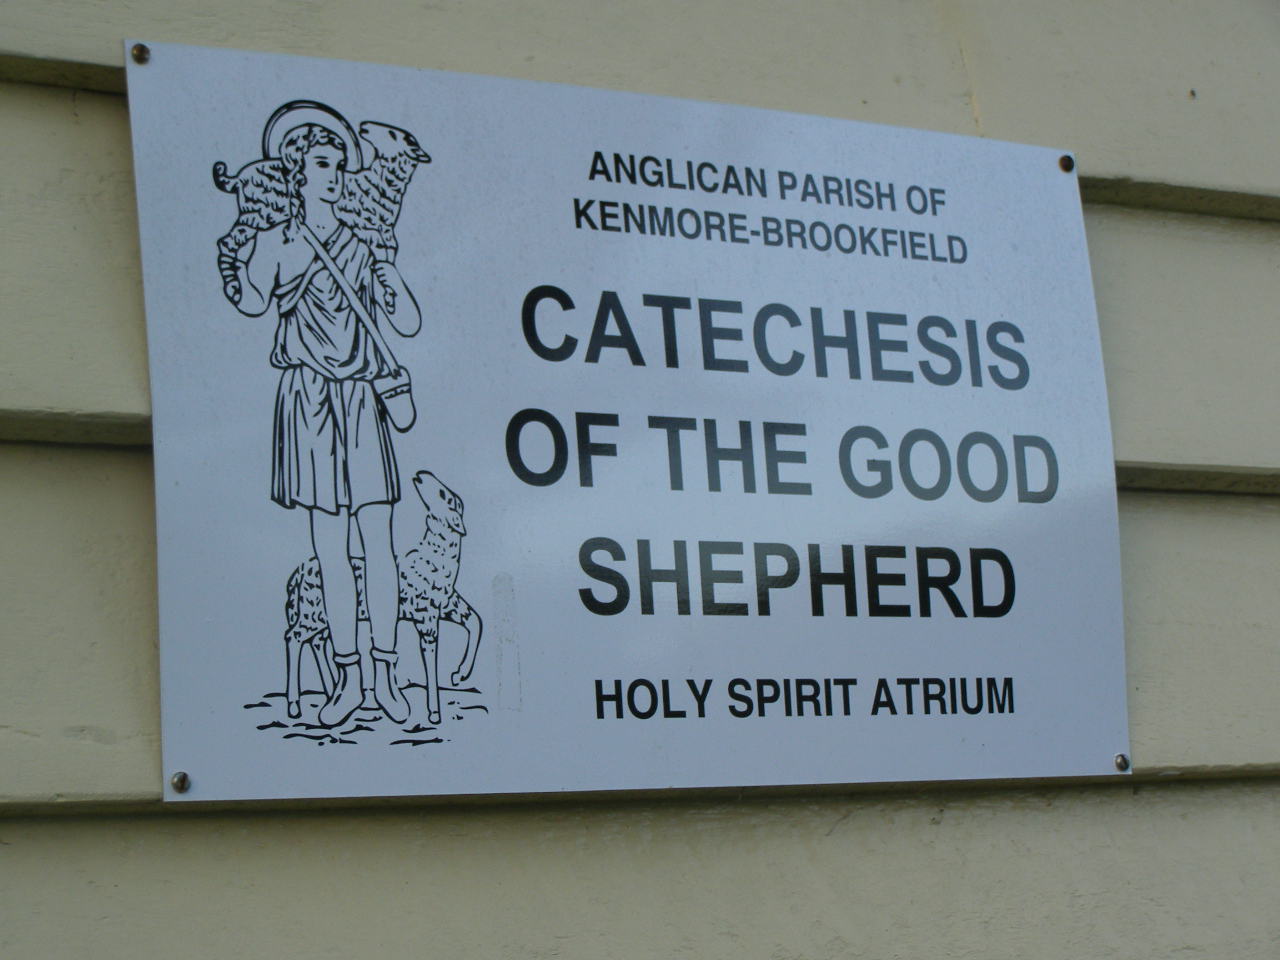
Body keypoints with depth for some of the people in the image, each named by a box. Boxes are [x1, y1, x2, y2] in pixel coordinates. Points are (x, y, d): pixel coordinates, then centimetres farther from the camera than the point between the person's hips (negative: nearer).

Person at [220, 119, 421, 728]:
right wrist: (232, 250, -15)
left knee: (376, 542, -4)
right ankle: (347, 679, 7)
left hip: (359, 402, 1)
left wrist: (382, 262, -5)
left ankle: (385, 676, 2)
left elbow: (408, 324, 5)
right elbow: (252, 302, -11)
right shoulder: (273, 243, 7)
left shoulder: (360, 246, 12)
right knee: (329, 548, 0)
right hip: (307, 400, -1)